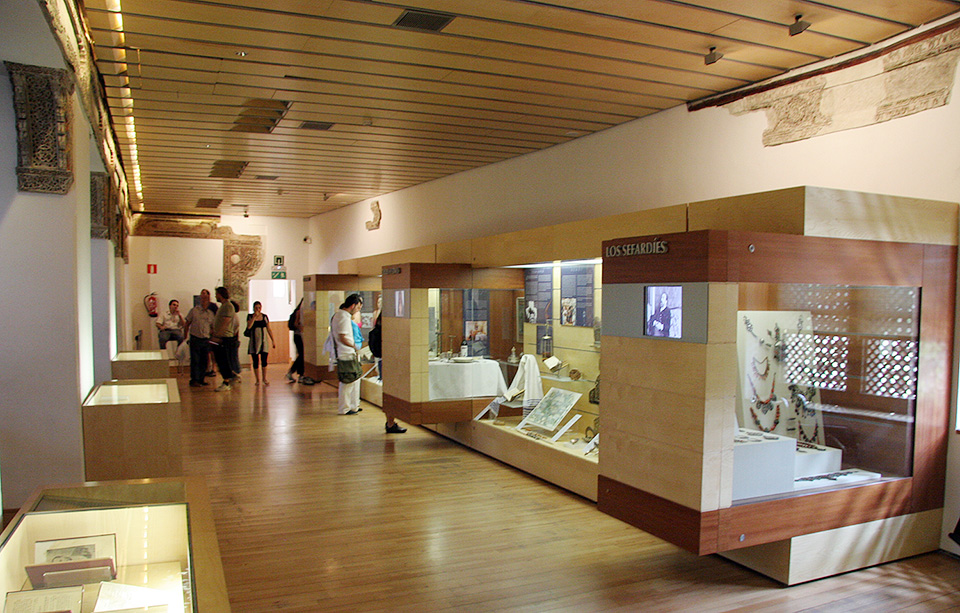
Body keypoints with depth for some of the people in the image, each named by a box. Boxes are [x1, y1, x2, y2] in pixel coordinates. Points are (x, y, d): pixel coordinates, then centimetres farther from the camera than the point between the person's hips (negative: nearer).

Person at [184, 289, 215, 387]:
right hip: (195, 338, -3)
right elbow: (186, 324, 6)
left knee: (204, 361, 5)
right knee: (195, 360, -4)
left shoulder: (210, 314, 9)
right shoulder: (194, 310, 2)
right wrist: (186, 336, 1)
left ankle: (201, 379, 16)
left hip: (206, 340, 3)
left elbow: (213, 328, 15)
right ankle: (194, 380, 1)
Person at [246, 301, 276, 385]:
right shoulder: (250, 316, 2)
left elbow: (269, 329, 10)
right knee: (255, 361, 2)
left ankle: (264, 378, 8)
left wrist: (273, 341, 7)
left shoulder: (265, 316, 7)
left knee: (264, 360, -5)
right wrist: (255, 316, -17)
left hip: (263, 340, 1)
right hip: (254, 341, 0)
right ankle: (257, 379, 12)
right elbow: (249, 326, -16)